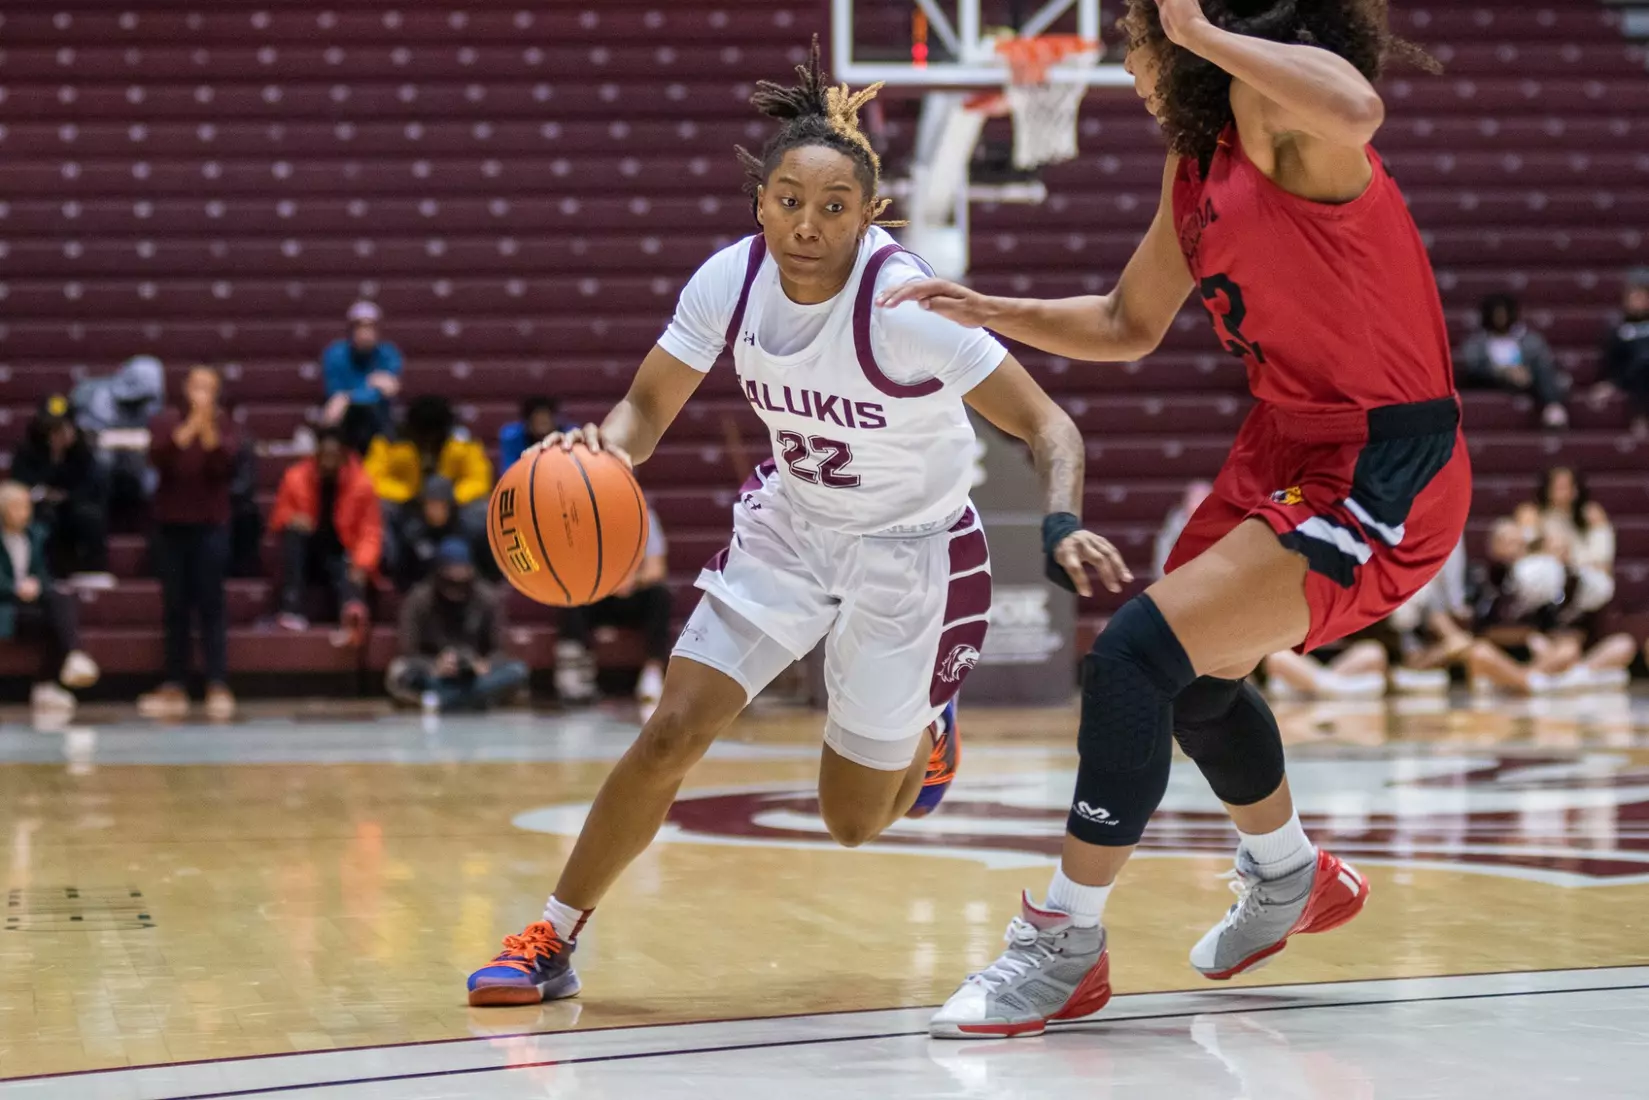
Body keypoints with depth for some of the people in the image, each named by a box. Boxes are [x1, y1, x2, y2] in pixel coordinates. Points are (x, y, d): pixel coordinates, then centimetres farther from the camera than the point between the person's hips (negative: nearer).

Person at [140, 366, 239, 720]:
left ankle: (219, 686, -8)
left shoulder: (224, 427, 2)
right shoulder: (165, 423, 4)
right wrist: (189, 427, -23)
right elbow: (158, 458, -13)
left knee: (211, 605, -6)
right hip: (171, 523, 2)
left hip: (210, 524, -2)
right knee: (175, 608, 5)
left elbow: (224, 465, -13)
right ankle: (175, 687, 8)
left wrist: (208, 429, -23)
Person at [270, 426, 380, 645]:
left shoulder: (361, 484, -9)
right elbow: (279, 516, 4)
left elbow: (370, 531, -9)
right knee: (293, 530, -28)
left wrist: (361, 565, -27)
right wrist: (292, 519, -21)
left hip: (341, 556, -2)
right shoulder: (296, 477, -8)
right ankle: (291, 609, -35)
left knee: (349, 577, -34)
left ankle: (354, 611, -72)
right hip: (307, 556, 2)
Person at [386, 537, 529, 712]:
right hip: (434, 675, -1)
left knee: (517, 671, -29)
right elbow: (409, 652, -9)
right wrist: (434, 666, -29)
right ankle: (474, 700, -35)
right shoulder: (418, 600, -7)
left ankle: (440, 700, -31)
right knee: (399, 671, -32)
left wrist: (485, 664, -24)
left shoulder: (490, 598, -4)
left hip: (476, 674, 2)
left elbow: (498, 650, -1)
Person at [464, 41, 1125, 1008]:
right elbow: (648, 407, -4)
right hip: (789, 525, 3)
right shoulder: (731, 280, -16)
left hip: (909, 554, -3)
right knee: (673, 732, -12)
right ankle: (553, 940, 3)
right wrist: (604, 446, -28)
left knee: (854, 821, 8)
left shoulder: (905, 302, -29)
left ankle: (924, 732, 43)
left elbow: (1048, 426, -25)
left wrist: (1062, 527, -44)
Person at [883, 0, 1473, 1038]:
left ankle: (1065, 950, -4)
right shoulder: (1198, 162, 11)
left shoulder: (1289, 121, -17)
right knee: (1195, 672, 27)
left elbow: (1354, 110, -44)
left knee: (1138, 655, -17)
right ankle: (1294, 883, 53)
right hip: (1290, 446, 10)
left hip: (1379, 476, -10)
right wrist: (990, 311, 11)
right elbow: (1129, 325, 22)